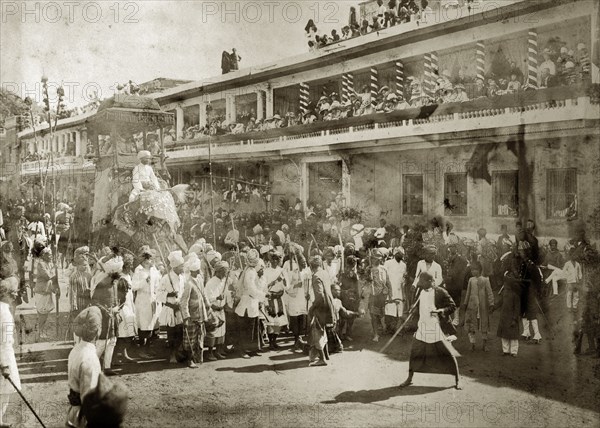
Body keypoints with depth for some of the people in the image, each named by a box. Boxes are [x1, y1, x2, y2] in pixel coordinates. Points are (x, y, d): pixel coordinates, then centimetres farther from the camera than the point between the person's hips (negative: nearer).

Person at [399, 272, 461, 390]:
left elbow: (453, 306, -8)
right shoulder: (420, 291, 5)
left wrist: (441, 311, -22)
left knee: (448, 354, 1)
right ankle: (409, 378, 19)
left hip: (437, 328, -4)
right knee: (414, 352, 3)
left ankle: (457, 380, 18)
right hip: (422, 328, 5)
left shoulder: (441, 292, -13)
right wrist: (415, 310, 0)